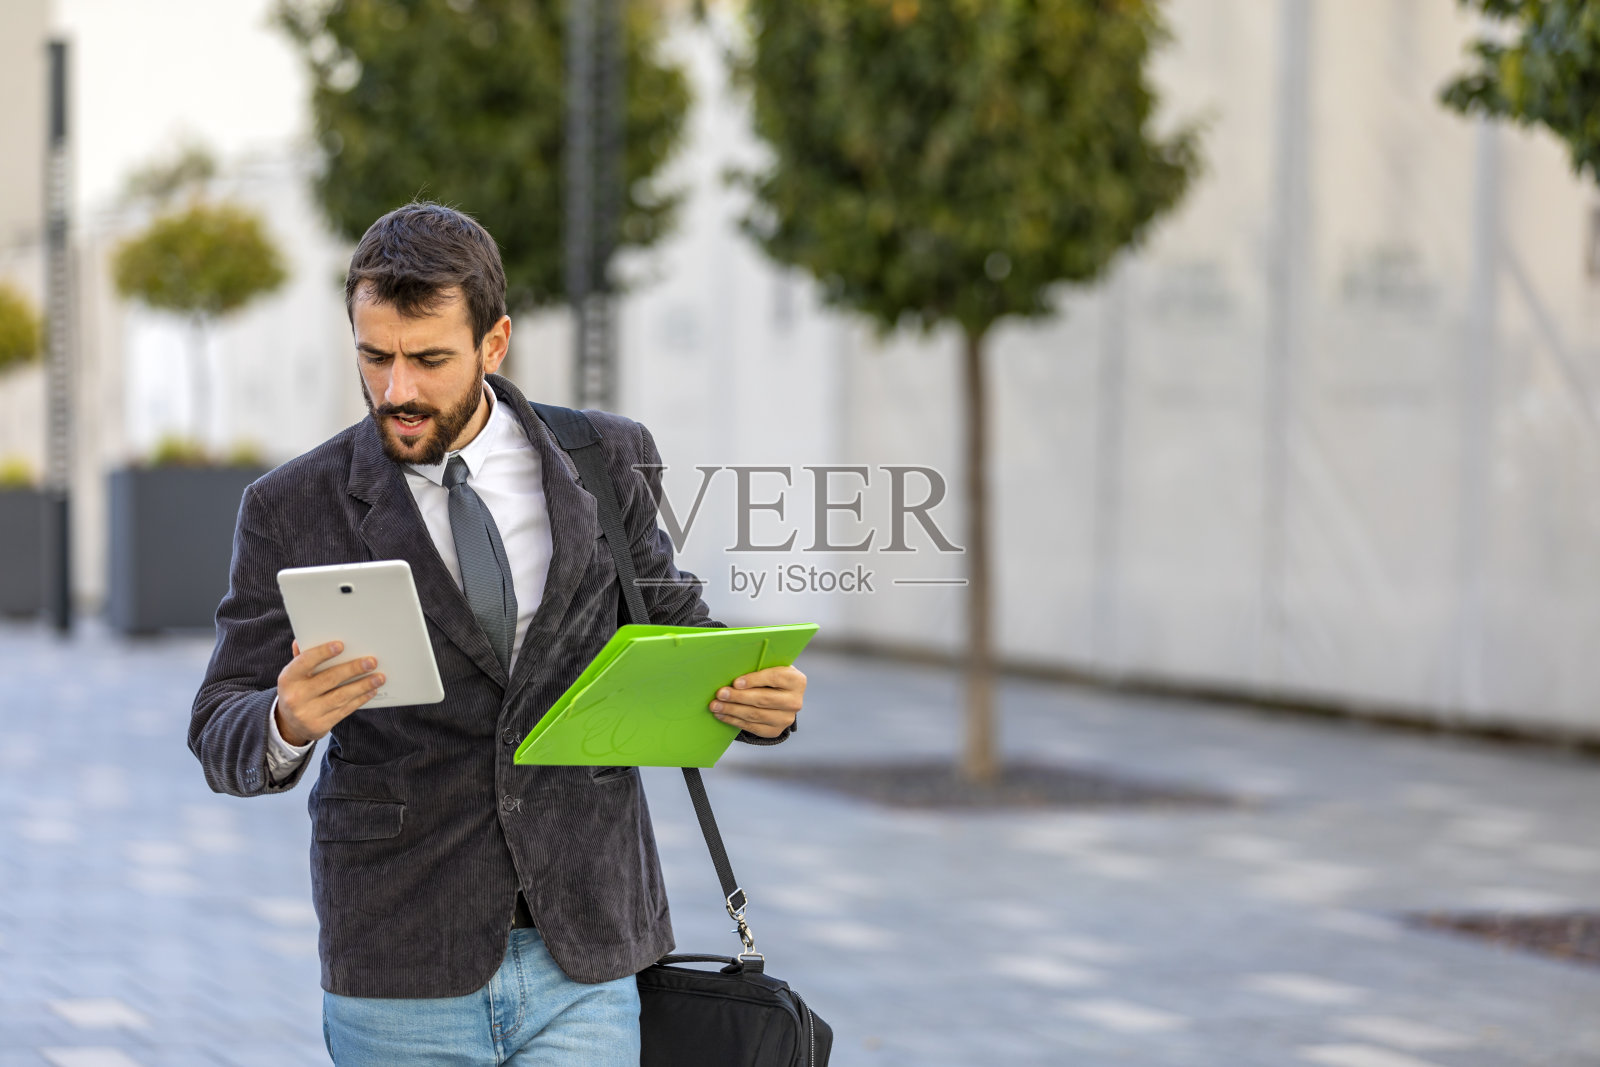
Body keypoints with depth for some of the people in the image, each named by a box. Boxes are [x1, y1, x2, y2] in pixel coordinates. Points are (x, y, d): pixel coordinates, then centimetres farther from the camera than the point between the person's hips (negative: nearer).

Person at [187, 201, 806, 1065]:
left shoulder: (607, 463, 4)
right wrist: (289, 721, -24)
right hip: (401, 979, -1)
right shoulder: (293, 510, -1)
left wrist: (758, 697, -7)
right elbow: (222, 740, 0)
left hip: (584, 963, 1)